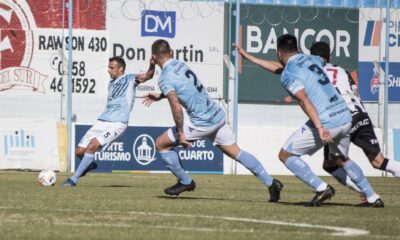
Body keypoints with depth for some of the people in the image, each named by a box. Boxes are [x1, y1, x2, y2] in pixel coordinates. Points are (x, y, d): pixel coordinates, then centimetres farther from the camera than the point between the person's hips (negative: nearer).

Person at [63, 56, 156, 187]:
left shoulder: (130, 79, 1)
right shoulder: (111, 83, 21)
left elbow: (148, 76, -14)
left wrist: (152, 65, -33)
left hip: (117, 123, -7)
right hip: (102, 122, 7)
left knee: (93, 145, -25)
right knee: (79, 151, 0)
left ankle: (74, 179, -18)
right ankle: (89, 165, 34)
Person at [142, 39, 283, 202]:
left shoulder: (165, 78, -13)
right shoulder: (180, 65, 10)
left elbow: (176, 107, -23)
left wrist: (181, 134, -16)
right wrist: (160, 96, 39)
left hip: (201, 122, -8)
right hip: (218, 115, 8)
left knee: (161, 144, 8)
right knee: (236, 153, 13)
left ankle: (185, 182, 16)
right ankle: (270, 183, 5)